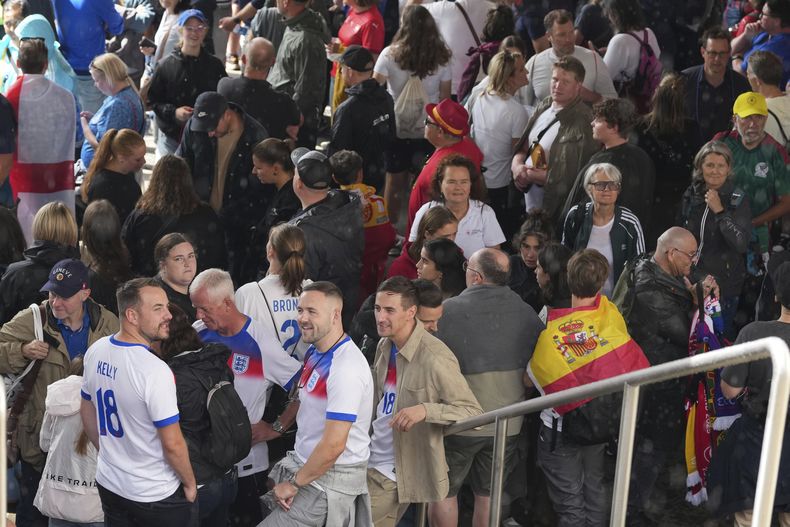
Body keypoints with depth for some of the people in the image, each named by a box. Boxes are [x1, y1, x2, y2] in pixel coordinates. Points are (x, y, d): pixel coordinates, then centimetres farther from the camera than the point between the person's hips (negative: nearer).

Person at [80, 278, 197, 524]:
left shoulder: (95, 352, -4)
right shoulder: (154, 370, -27)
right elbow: (172, 444, -23)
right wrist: (190, 483, -7)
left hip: (108, 484, 7)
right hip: (157, 495, -7)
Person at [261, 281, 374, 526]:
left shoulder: (346, 367, -23)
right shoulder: (315, 353, 7)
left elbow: (333, 445, -24)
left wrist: (294, 483, -15)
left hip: (333, 477, -8)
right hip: (307, 465, 8)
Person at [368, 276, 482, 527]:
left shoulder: (434, 358, -23)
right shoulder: (385, 346, 2)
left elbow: (473, 412, -21)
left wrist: (426, 410, -34)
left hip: (399, 471, -7)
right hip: (372, 460, 8)